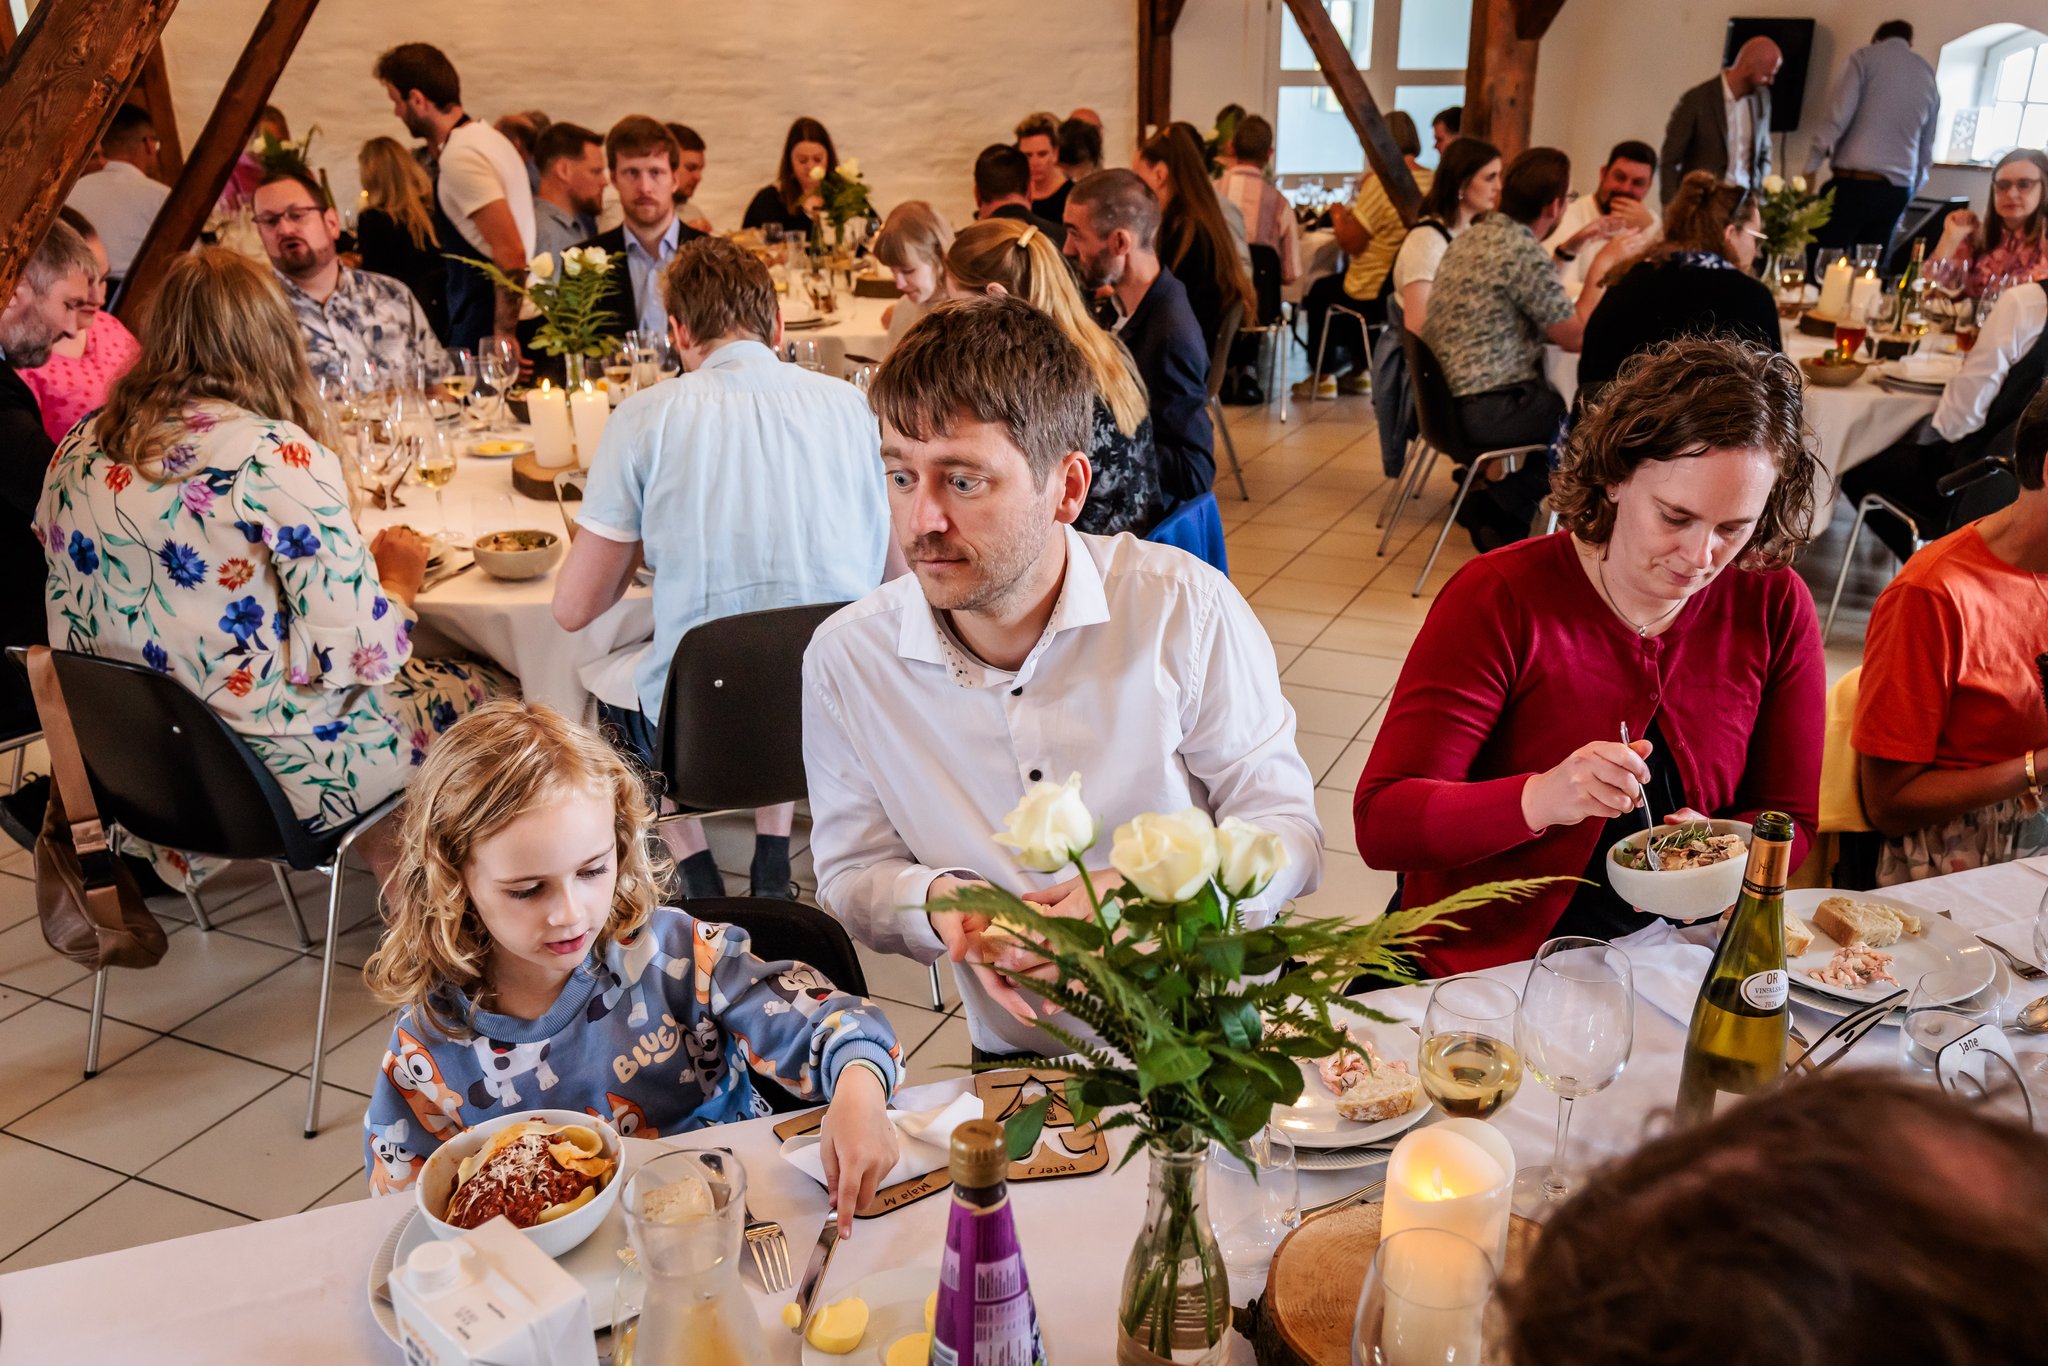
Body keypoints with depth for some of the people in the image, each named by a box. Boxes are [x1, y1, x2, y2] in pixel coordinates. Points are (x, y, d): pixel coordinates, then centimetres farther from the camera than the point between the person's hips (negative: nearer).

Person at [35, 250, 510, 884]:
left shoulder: (81, 448, 0)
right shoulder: (279, 457, -21)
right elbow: (355, 652, -22)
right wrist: (398, 579, -1)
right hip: (274, 777, -7)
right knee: (490, 691, 13)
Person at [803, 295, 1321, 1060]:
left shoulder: (1185, 608, -10)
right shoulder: (845, 660, -5)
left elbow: (1286, 830, -4)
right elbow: (852, 876, 8)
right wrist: (935, 901, -15)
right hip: (1022, 1066, 2)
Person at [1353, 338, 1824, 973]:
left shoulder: (1775, 608, -2)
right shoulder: (1498, 600, -13)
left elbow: (1790, 819, 8)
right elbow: (1380, 826, -18)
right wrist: (1538, 799, -35)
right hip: (1482, 965, -4)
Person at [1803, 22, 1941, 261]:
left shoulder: (1865, 57, 6)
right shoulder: (1928, 75, 21)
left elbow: (1838, 116, -8)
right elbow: (1926, 149, 23)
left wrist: (1811, 168, -6)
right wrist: (1912, 191, 32)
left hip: (1852, 184, -5)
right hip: (1897, 191, 5)